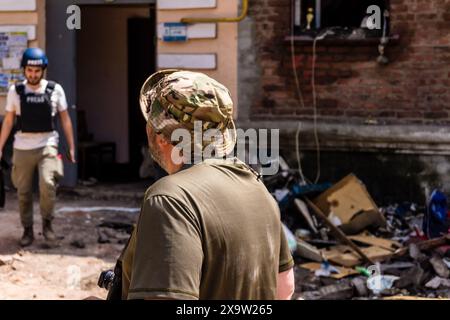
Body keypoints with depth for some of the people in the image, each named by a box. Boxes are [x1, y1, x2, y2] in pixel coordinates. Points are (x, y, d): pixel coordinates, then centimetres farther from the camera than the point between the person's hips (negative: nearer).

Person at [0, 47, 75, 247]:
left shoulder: (55, 90, 1)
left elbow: (65, 119, 8)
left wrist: (71, 147, 6)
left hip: (47, 145, -2)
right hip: (22, 147, 2)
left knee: (47, 184, -20)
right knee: (23, 191, 5)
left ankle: (47, 223, 2)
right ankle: (27, 230, 20)